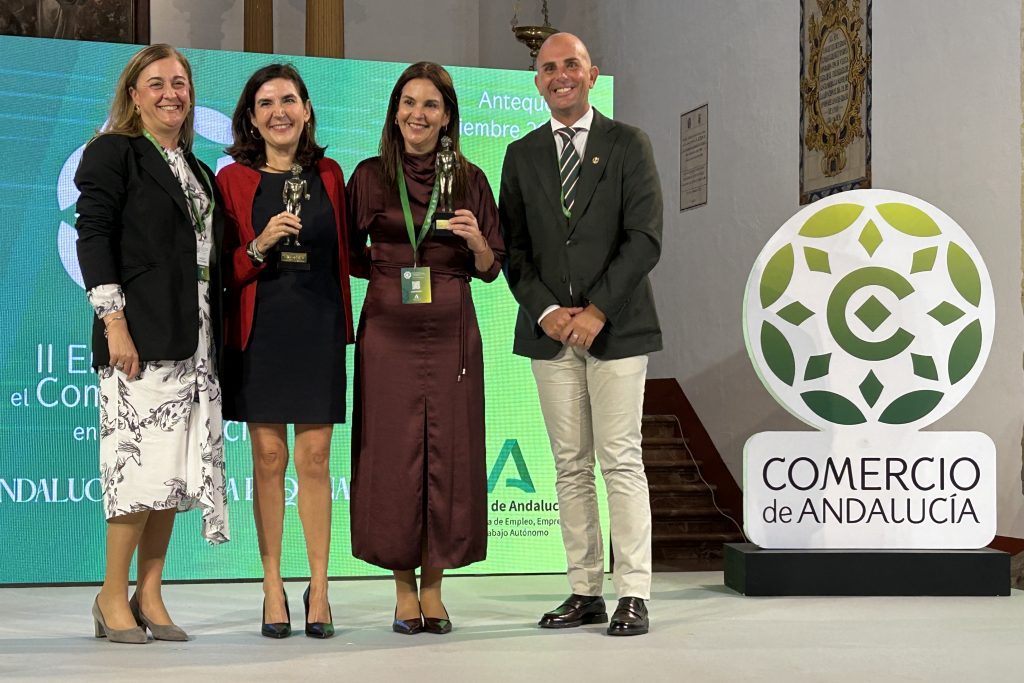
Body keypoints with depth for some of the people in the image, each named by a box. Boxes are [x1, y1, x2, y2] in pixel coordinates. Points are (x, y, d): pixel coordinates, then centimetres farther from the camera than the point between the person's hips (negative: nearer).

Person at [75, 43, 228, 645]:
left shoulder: (198, 171, 21)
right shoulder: (113, 154, 1)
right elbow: (93, 235, -7)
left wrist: (216, 336, 12)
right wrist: (113, 319, -16)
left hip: (195, 338, 7)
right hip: (140, 334, -7)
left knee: (175, 470, 5)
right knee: (143, 462, -11)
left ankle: (150, 596, 11)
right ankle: (113, 597, 0)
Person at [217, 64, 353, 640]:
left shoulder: (329, 175, 10)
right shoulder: (234, 180, 3)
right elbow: (222, 269, 2)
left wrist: (344, 321, 7)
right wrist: (260, 245, -16)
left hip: (319, 328, 1)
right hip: (260, 330, -1)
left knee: (315, 457, -1)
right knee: (269, 456, 0)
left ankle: (319, 588, 5)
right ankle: (273, 588, 9)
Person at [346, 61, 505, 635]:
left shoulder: (470, 179, 7)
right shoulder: (371, 176, 5)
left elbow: (491, 269, 7)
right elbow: (349, 255, 9)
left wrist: (476, 240, -12)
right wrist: (389, 265, -8)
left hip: (450, 330, 1)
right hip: (389, 330, -1)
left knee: (448, 452, 0)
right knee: (393, 453, -1)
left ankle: (434, 586, 12)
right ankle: (405, 588, 10)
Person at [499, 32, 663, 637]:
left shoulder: (629, 145, 2)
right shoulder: (522, 155, 12)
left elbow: (645, 239, -6)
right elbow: (514, 246, 8)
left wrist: (597, 310, -13)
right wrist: (546, 310, -7)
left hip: (616, 328, -3)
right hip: (550, 331, 3)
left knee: (622, 461, -4)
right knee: (571, 467, 5)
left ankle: (633, 595, 0)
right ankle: (585, 592, 10)